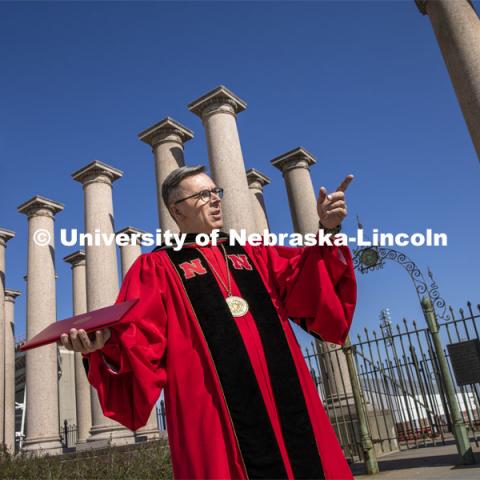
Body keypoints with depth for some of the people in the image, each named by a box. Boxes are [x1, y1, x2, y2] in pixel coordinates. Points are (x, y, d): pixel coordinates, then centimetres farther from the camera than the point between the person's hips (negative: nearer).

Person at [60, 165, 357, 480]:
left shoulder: (251, 253, 19)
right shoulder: (157, 267, 7)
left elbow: (303, 281, 5)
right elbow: (139, 337, -5)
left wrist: (327, 230, -9)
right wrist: (106, 342, -26)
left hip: (286, 400, 5)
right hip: (216, 412, -4)